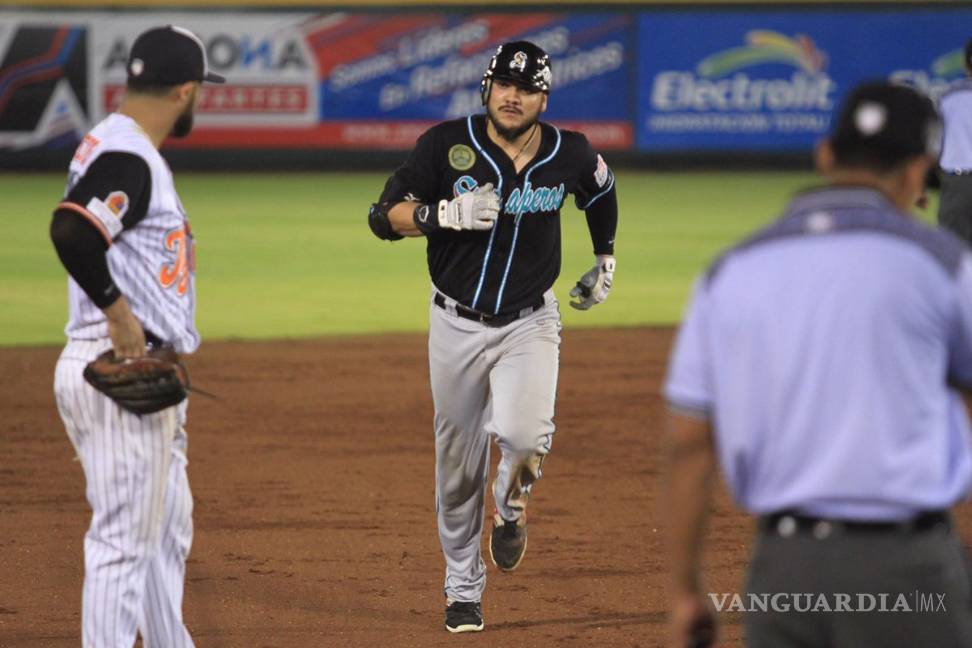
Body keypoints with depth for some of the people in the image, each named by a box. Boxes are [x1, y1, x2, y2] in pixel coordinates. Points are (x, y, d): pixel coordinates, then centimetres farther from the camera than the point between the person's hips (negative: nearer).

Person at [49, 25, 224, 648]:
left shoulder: (127, 148, 15)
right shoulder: (125, 160, -18)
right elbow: (70, 230, -34)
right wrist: (119, 311, -25)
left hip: (146, 375, 11)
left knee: (167, 532, 20)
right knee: (124, 539, -7)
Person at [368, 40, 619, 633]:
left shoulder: (569, 155, -6)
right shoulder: (447, 145, -12)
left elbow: (601, 189, 18)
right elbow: (385, 218, -12)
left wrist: (605, 261, 23)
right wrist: (447, 213, -27)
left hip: (530, 323, 0)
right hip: (457, 324, 0)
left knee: (521, 434, -26)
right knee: (459, 465, 7)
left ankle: (514, 500, 10)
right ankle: (464, 588, 27)